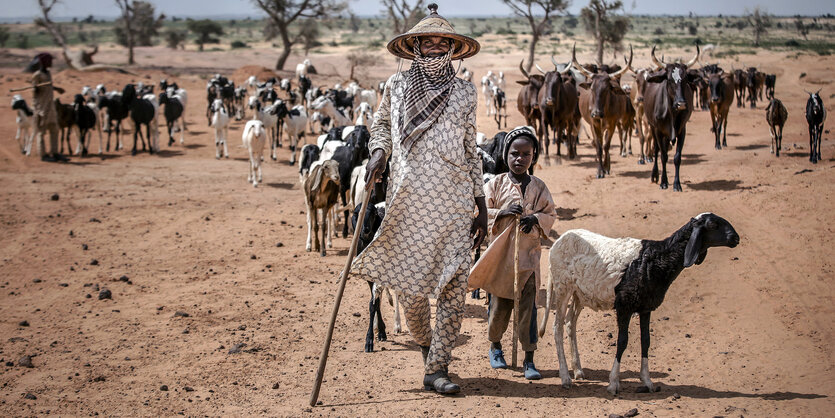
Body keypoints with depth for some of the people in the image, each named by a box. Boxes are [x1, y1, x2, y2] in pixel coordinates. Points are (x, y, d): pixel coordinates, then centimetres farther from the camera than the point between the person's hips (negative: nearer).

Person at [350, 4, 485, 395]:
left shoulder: (464, 92, 9)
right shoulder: (397, 87, 7)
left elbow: (471, 152, 14)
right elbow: (380, 124, 23)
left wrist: (481, 206, 11)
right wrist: (378, 152, 1)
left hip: (454, 201, 0)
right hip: (408, 200, 0)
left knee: (454, 285, -7)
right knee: (411, 284, 2)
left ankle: (436, 369, 1)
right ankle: (424, 343, 33)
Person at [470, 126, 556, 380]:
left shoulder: (538, 187, 6)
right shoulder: (495, 185, 3)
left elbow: (551, 214, 9)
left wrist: (536, 219, -11)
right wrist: (503, 212, -15)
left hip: (528, 253, 0)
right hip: (500, 252, 0)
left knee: (528, 306, -4)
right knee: (499, 303, 10)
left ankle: (529, 359, -1)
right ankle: (495, 345, 34)